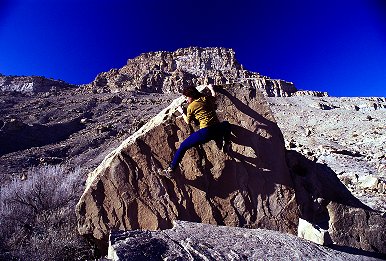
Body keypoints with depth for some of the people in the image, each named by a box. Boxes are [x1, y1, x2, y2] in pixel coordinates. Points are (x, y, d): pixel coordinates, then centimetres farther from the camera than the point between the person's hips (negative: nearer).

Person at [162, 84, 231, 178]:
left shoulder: (190, 107, 1)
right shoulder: (207, 98, 12)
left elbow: (188, 121, 15)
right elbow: (214, 95, 37)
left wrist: (182, 112, 30)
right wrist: (211, 88, 56)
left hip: (205, 133, -5)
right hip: (218, 130, 5)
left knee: (182, 147, 10)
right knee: (226, 124, 41)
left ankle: (171, 169, 9)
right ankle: (226, 144, 32)